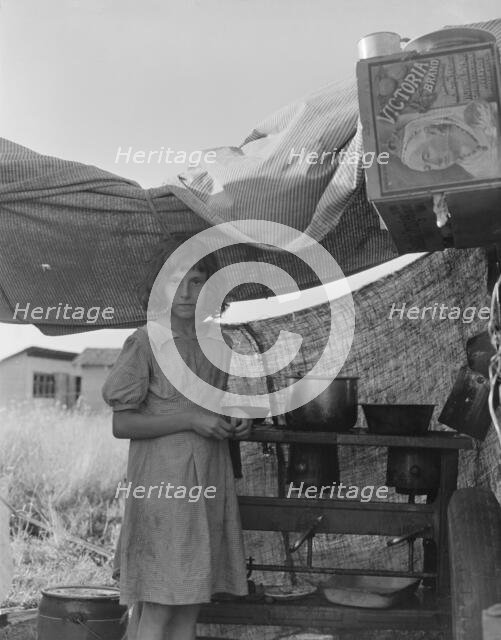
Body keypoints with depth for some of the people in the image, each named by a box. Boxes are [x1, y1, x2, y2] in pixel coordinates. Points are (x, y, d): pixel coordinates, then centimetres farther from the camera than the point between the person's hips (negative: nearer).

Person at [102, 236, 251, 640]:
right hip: (163, 483, -6)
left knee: (190, 604, 10)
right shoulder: (145, 341, -8)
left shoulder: (214, 341, 9)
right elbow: (121, 424, -11)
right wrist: (191, 419, -17)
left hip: (208, 483, 6)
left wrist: (237, 421, 2)